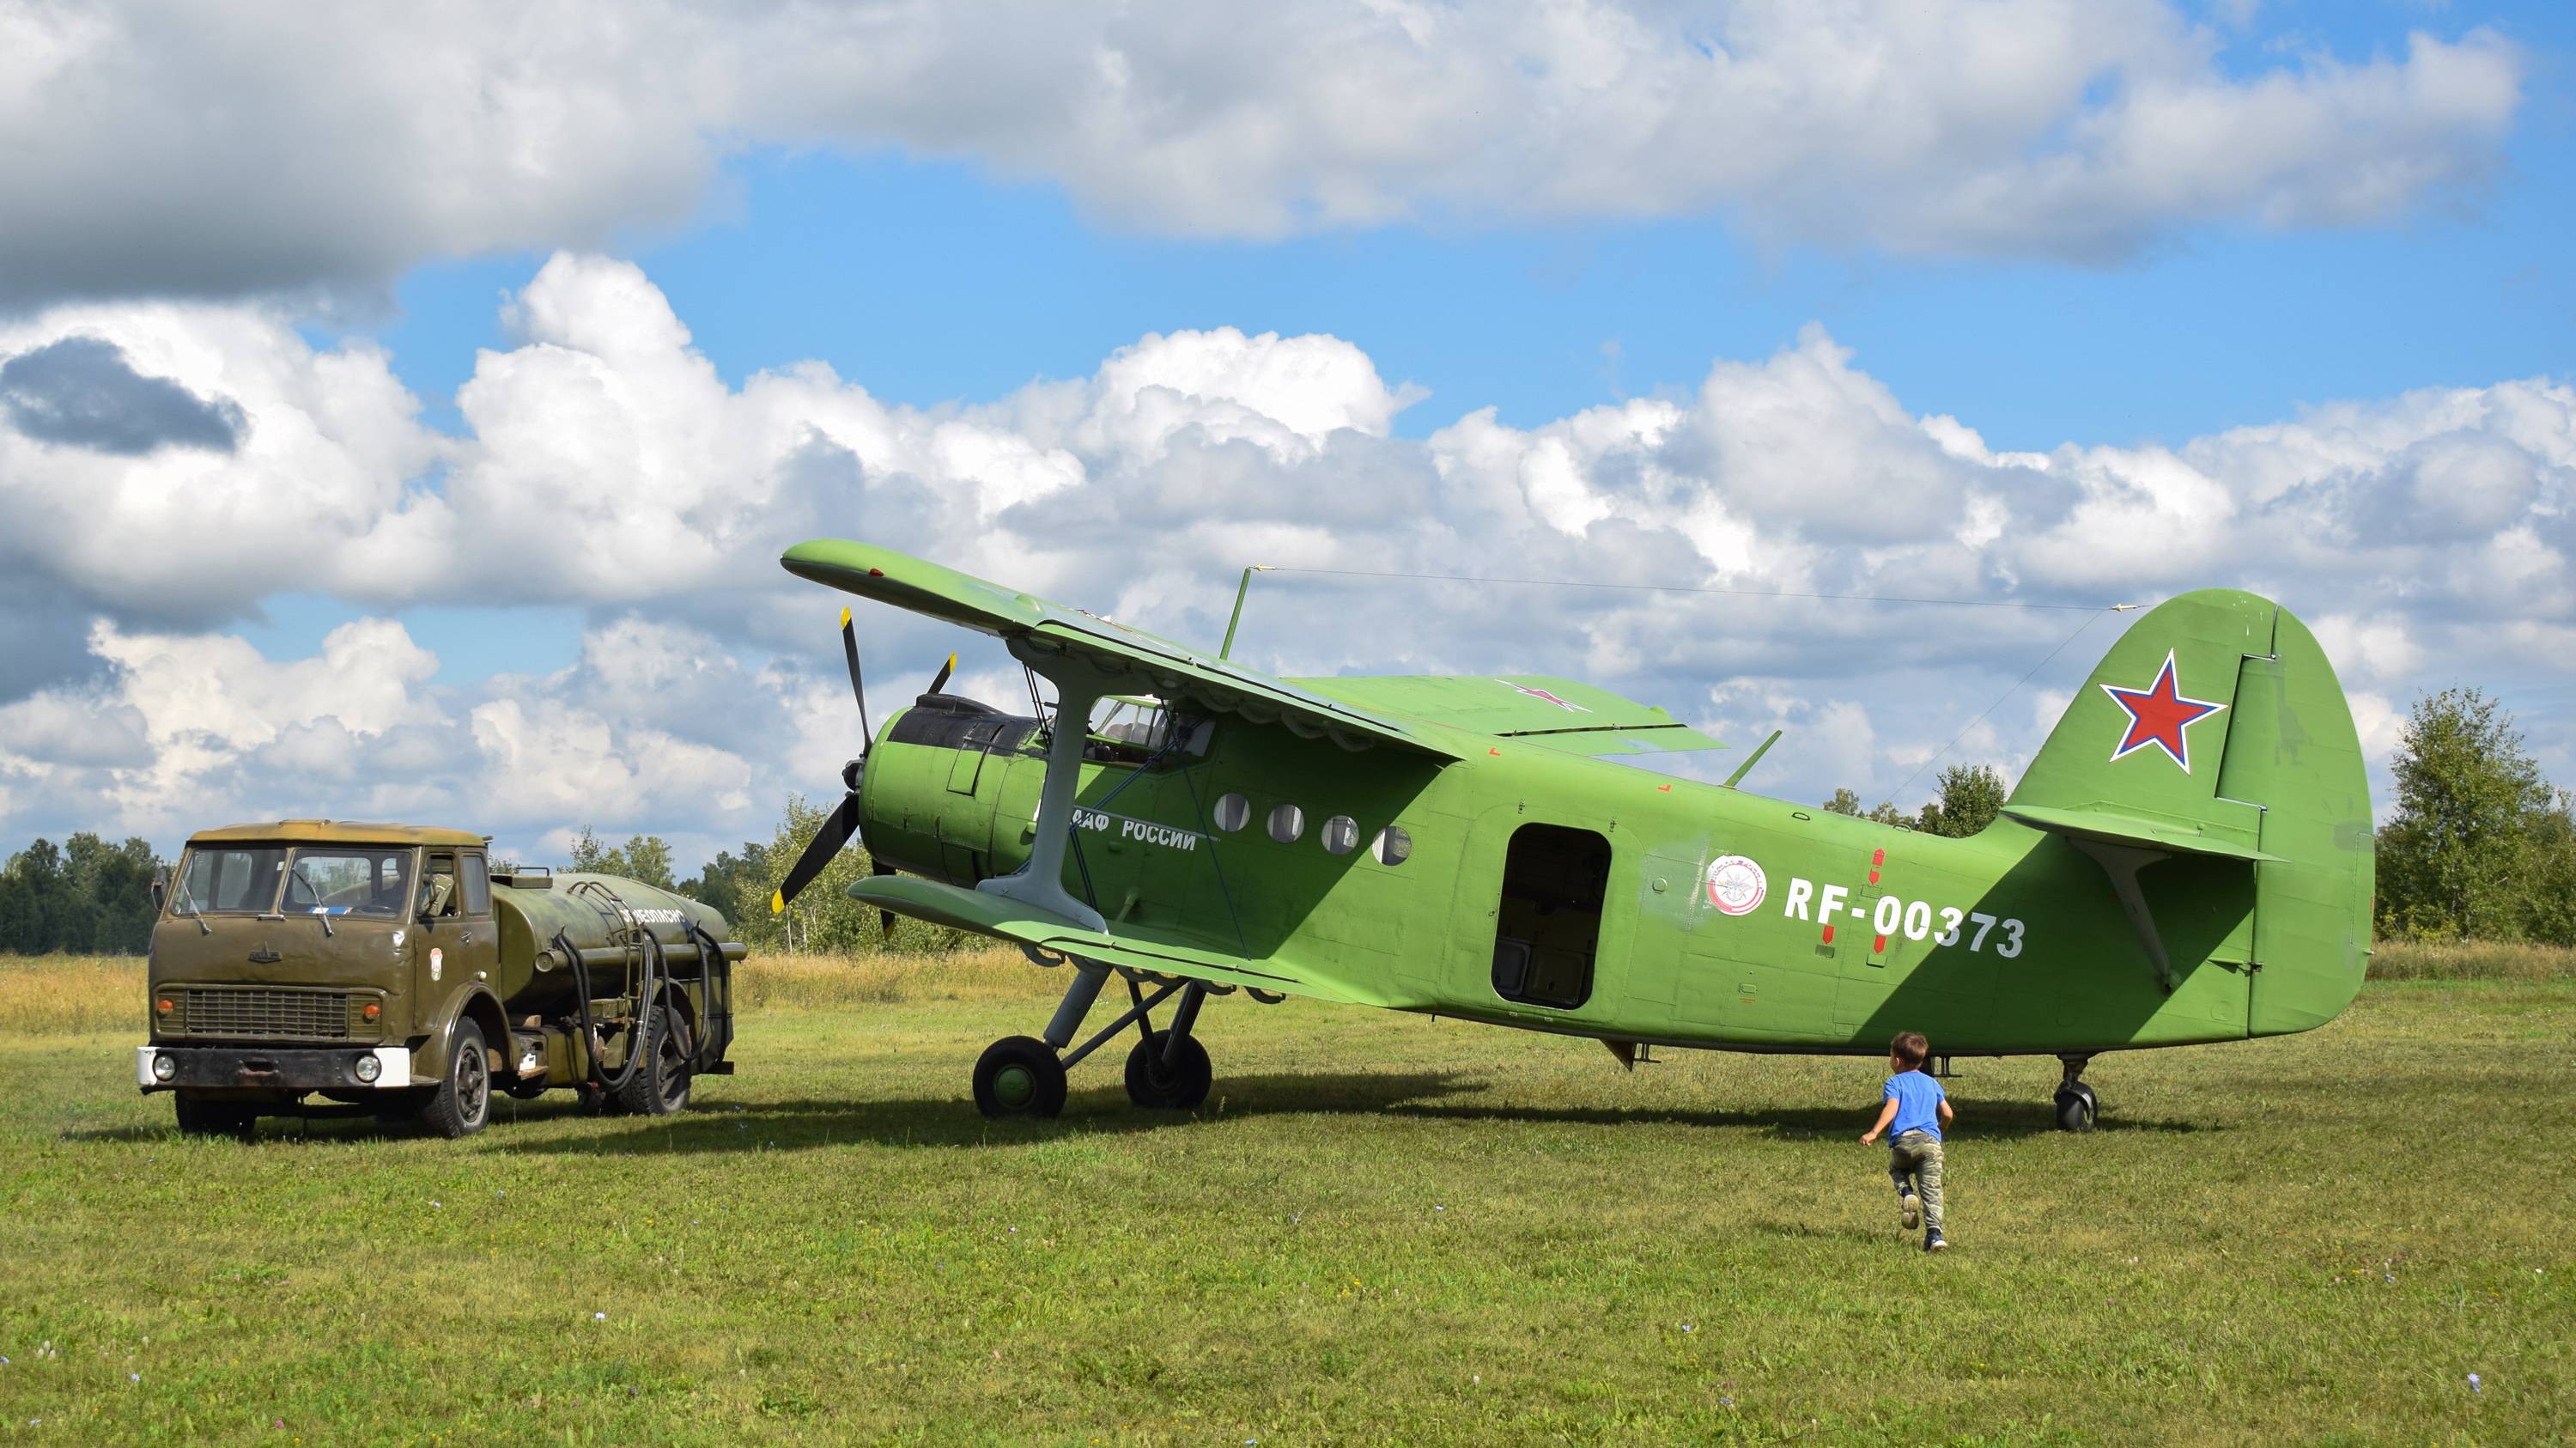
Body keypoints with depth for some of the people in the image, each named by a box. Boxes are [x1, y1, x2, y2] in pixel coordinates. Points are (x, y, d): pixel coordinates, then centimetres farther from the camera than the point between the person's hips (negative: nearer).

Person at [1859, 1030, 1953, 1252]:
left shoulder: (1894, 1083, 9)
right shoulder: (1931, 1083, 23)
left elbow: (1891, 1108, -10)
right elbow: (1947, 1114, 20)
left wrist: (1874, 1132, -19)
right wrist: (1938, 1129, 42)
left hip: (1903, 1140, -2)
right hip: (1930, 1140, 2)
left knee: (1896, 1169, 29)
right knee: (1932, 1190, -1)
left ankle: (1906, 1193, -3)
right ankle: (1934, 1233, -18)